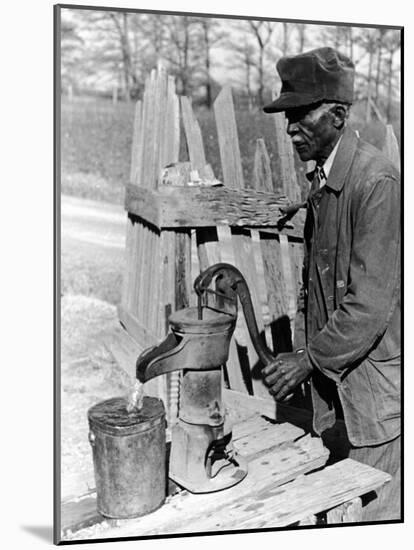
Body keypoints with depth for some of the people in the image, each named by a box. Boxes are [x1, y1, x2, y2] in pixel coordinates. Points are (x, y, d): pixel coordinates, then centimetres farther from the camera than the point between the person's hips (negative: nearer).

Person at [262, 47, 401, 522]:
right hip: (333, 372, 8)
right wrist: (310, 354, 11)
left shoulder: (377, 181, -20)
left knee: (377, 510, 6)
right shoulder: (322, 179, 8)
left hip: (374, 372, -7)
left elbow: (371, 303, -23)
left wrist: (310, 359, -18)